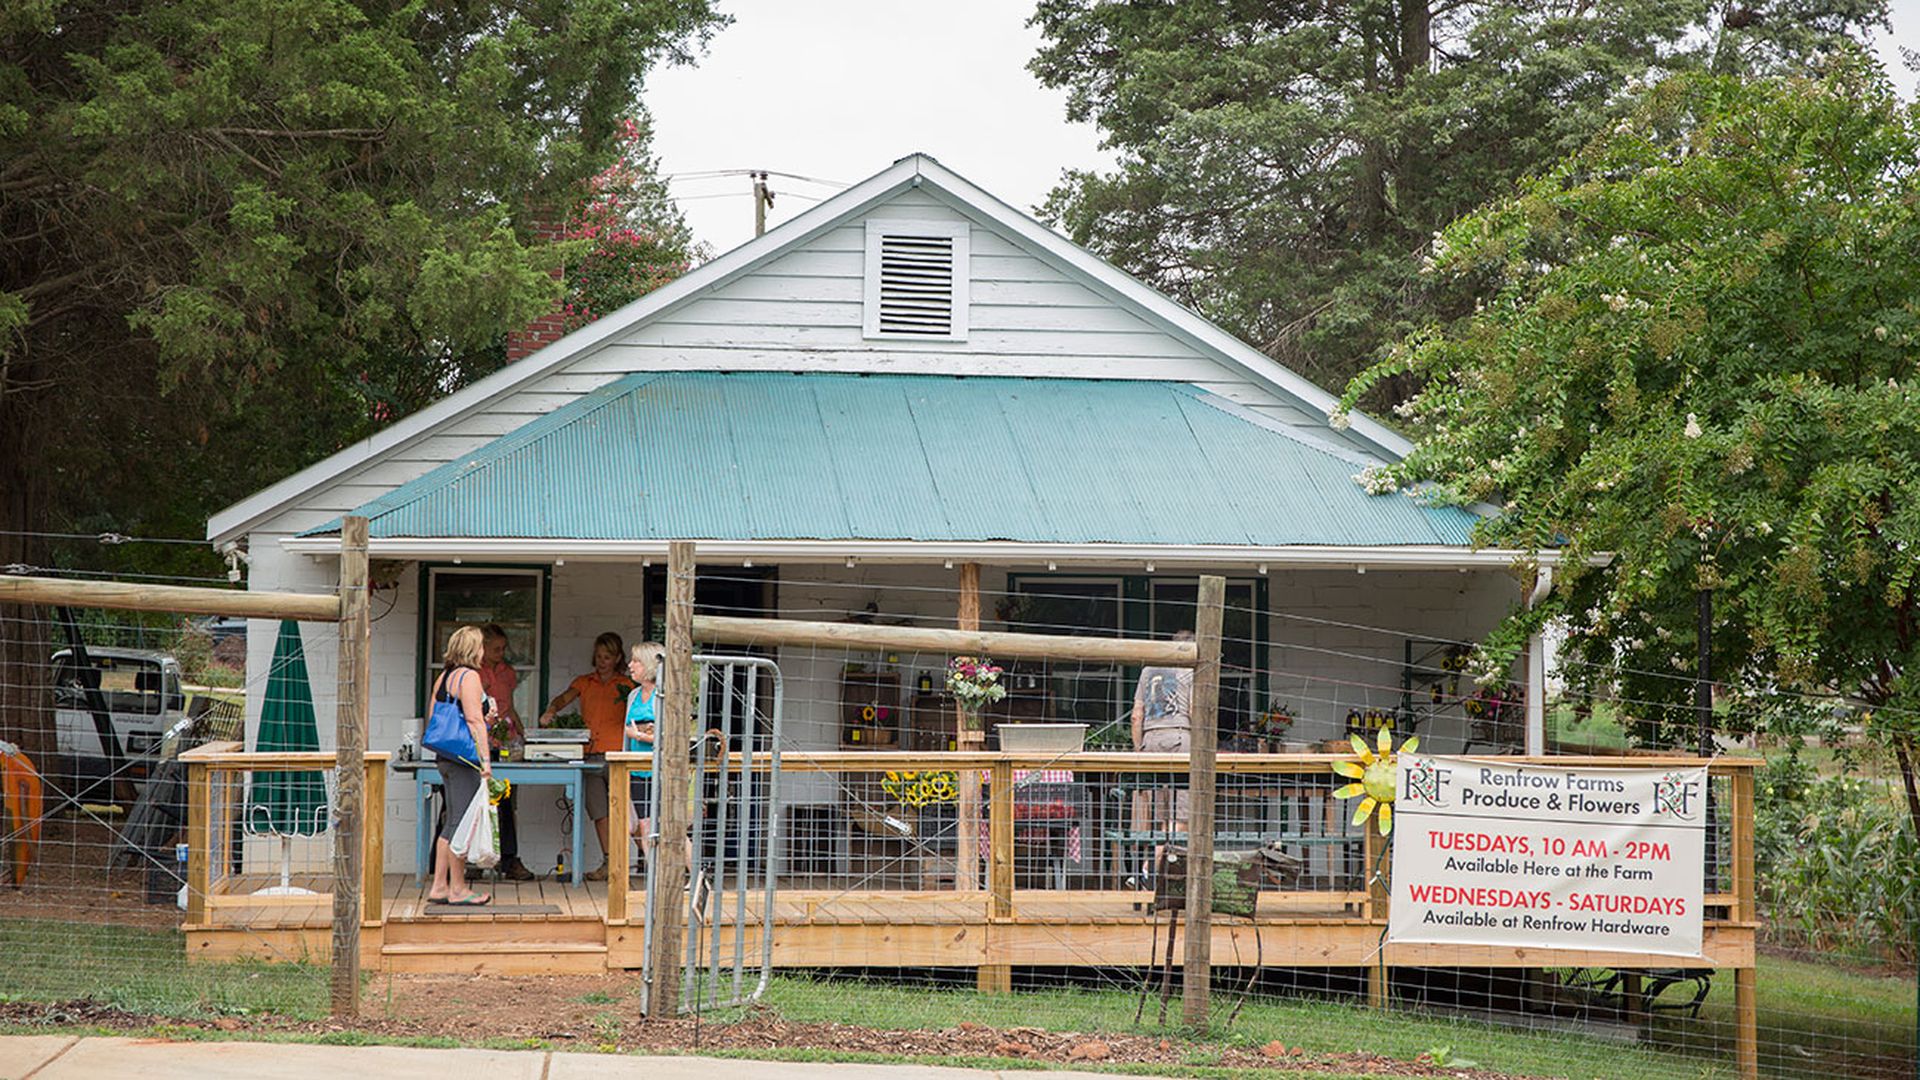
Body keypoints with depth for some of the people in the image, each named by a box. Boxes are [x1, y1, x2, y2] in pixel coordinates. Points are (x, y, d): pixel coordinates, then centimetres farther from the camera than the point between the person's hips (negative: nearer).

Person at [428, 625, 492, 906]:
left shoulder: (443, 677, 16)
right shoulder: (469, 676, -11)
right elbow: (475, 721, -18)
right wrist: (485, 760, -20)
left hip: (444, 757, 9)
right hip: (464, 757, -9)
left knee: (452, 822, 13)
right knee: (462, 822, -5)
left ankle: (439, 885, 14)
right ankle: (457, 888, -2)